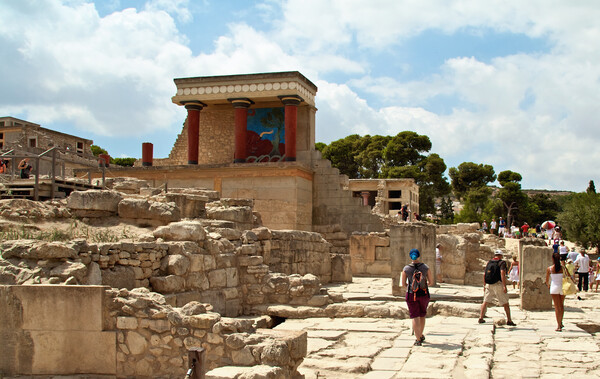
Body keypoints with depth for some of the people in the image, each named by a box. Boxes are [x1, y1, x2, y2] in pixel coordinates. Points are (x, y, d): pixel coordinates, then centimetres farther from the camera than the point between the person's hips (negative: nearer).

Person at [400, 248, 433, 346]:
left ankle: (418, 340, -3)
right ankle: (421, 335, 35)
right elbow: (431, 282, -3)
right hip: (424, 294, 2)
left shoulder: (406, 269, -8)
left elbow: (402, 284, -2)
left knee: (415, 317, 2)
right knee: (422, 315, 21)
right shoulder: (425, 267, -6)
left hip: (411, 295, -1)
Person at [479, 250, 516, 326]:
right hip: (498, 284, -5)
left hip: (488, 285, 5)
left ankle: (481, 318, 12)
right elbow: (502, 273, -15)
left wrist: (484, 285, 22)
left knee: (486, 301, 13)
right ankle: (509, 320, 2)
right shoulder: (502, 262, -3)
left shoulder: (489, 262, 15)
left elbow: (484, 274, 15)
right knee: (505, 303, 2)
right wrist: (504, 286, -17)